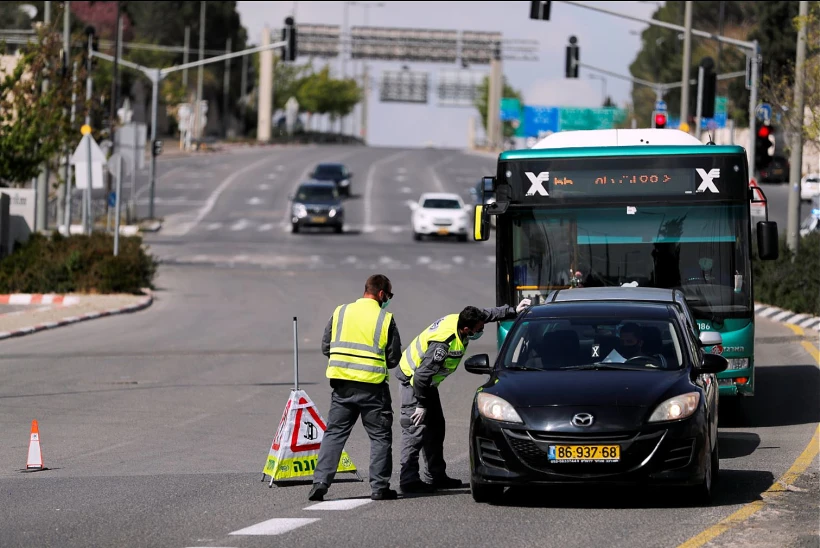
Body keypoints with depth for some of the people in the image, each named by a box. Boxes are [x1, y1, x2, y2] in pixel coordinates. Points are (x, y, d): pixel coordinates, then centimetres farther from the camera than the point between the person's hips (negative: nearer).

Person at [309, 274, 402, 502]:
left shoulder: (340, 312, 5)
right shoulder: (385, 319, -4)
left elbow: (326, 347, 9)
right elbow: (394, 357, 0)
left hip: (342, 383, 3)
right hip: (372, 386, -3)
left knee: (334, 433, 9)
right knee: (380, 436, 8)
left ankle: (320, 483, 1)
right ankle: (379, 487, 6)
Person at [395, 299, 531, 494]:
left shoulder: (459, 320, -10)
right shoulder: (444, 343, -35)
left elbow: (488, 314, 11)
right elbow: (421, 375, -32)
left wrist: (514, 311, 9)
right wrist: (421, 405, -24)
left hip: (426, 382, 10)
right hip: (412, 379, -10)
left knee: (435, 426, 12)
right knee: (415, 429, -12)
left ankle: (437, 476, 18)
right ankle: (409, 480, -13)